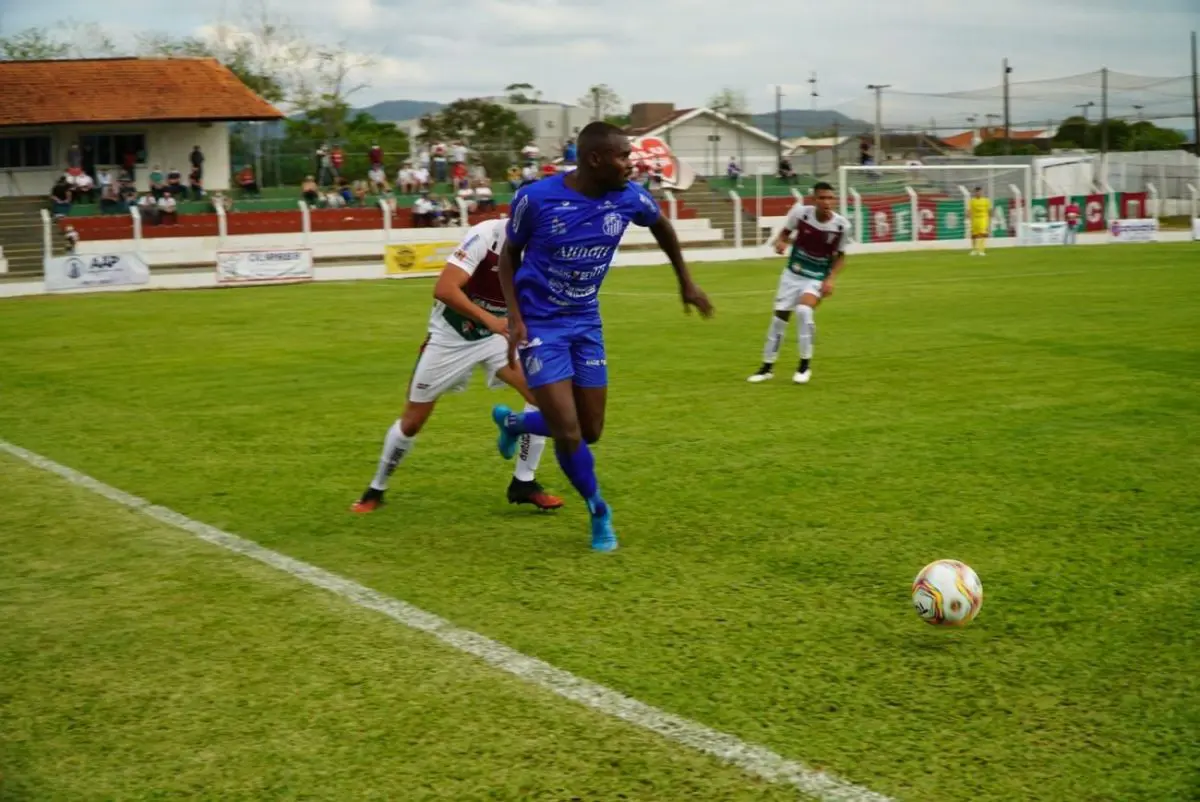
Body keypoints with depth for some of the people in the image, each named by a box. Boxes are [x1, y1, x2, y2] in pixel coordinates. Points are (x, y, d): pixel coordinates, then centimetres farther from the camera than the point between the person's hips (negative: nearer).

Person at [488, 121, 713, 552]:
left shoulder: (629, 197, -10)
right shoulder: (536, 198, -20)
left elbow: (661, 225, 13)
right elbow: (509, 254, -4)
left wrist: (686, 281, 18)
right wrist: (515, 318, -14)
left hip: (586, 322, 5)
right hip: (540, 325, -5)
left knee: (590, 431, 8)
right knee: (568, 434, -11)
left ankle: (513, 423, 36)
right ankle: (599, 512, 15)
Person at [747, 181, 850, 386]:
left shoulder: (841, 225, -15)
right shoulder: (801, 212, -16)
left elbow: (840, 256, 1)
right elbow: (785, 232, 1)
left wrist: (831, 279, -12)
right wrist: (780, 242, -22)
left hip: (817, 279, -2)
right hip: (793, 275, 2)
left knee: (804, 310, -27)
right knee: (779, 317, 2)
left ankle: (805, 365, -10)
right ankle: (767, 367, 22)